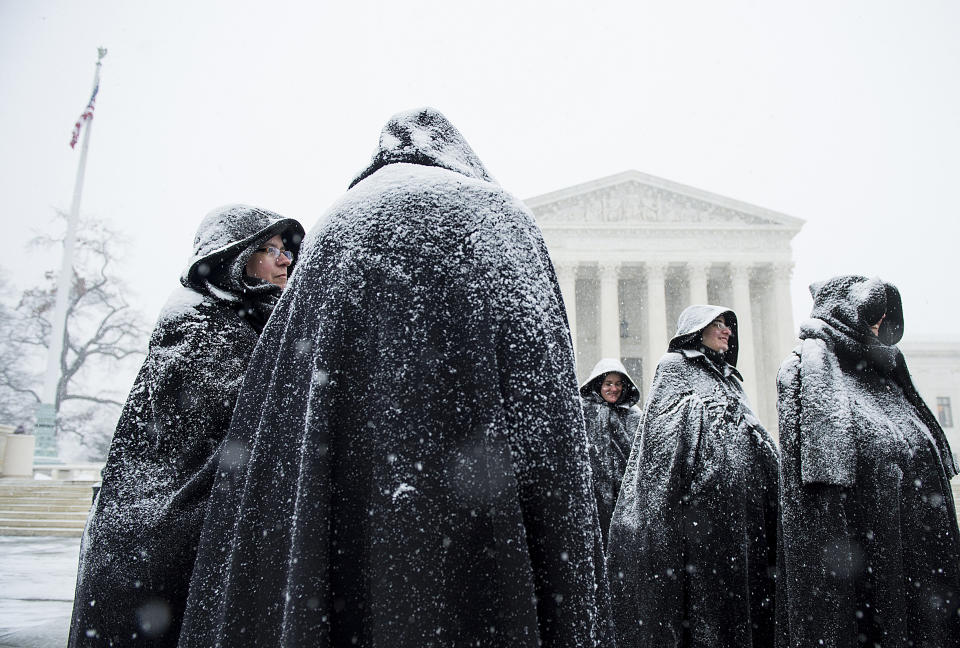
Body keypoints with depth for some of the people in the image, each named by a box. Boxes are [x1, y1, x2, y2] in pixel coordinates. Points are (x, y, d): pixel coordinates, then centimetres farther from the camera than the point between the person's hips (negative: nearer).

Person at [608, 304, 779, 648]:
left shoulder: (727, 374, 25)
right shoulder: (674, 365, 4)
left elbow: (755, 435, 26)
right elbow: (665, 426, -8)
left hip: (740, 499, 7)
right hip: (700, 499, -7)